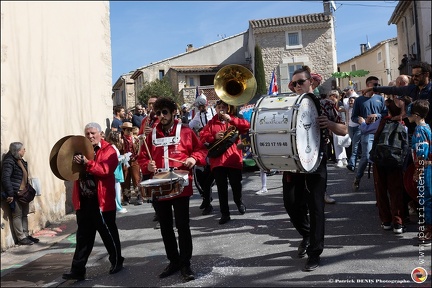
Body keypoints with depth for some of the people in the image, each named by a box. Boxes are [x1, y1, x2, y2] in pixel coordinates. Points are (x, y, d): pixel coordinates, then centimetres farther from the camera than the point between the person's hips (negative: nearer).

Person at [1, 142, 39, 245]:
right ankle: (21, 238, 6)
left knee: (24, 215, 13)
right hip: (15, 194, -8)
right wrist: (10, 194, -22)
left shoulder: (21, 161, 15)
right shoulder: (9, 162, -13)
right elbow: (5, 178, -20)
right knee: (18, 215, -1)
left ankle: (26, 235, 23)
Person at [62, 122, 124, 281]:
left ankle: (117, 262, 27)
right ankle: (78, 269, 16)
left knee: (108, 233, 9)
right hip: (83, 200, 5)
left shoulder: (108, 150, -5)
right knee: (83, 235, 10)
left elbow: (105, 169, -20)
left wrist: (86, 162, -28)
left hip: (101, 200, -5)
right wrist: (74, 163, -8)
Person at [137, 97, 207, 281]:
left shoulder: (185, 131, 1)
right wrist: (147, 166, -9)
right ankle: (173, 261, 29)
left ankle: (185, 264, 14)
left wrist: (194, 158, -14)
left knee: (182, 226, 0)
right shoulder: (152, 135, 9)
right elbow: (142, 157, 11)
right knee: (165, 227, 13)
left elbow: (201, 150, 5)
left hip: (181, 187, -4)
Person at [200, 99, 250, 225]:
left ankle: (239, 202, 37)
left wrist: (230, 119, -13)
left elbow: (247, 126, -7)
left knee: (236, 185, 7)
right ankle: (225, 213, 11)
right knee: (221, 188, 2)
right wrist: (214, 137, -16)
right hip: (217, 160, 1)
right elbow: (202, 137, 2)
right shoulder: (211, 123, 13)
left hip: (234, 159, 0)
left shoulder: (234, 121, 11)